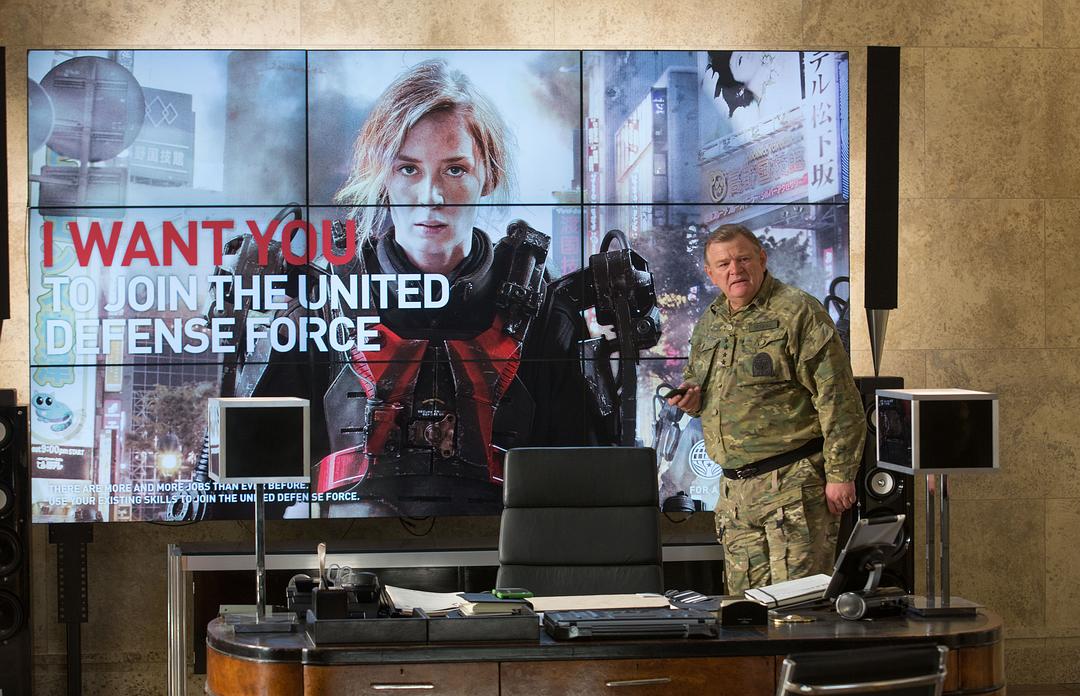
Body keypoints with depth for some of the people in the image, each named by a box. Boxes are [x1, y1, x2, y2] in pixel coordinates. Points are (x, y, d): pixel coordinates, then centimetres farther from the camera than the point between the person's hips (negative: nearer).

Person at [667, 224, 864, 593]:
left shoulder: (797, 312, -7)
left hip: (794, 482, -7)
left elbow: (837, 399, -12)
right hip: (736, 489, 7)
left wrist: (840, 475, -16)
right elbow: (698, 381, 33)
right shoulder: (708, 324, 16)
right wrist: (693, 399, 7)